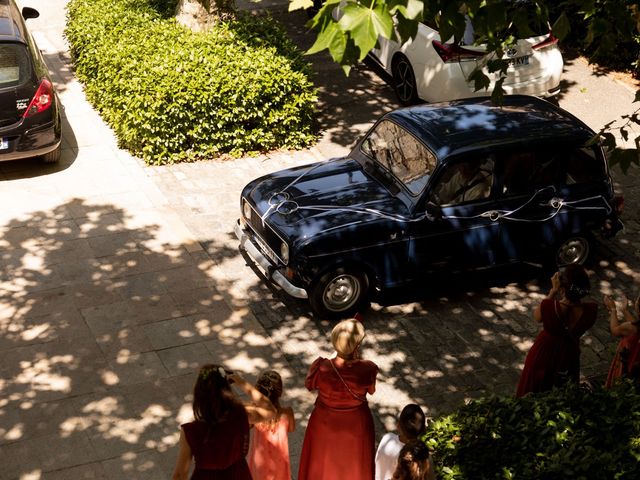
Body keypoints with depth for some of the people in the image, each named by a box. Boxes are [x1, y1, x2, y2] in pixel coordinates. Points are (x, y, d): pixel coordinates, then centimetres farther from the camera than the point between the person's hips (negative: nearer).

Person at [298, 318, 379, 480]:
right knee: (353, 465, 29)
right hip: (356, 425, 0)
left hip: (325, 423, 0)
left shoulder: (322, 368, -32)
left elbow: (309, 385, -8)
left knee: (323, 464, 28)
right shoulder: (367, 369, -32)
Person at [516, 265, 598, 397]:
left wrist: (553, 290, -15)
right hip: (568, 356, 2)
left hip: (544, 355, -2)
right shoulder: (591, 310, -30)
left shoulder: (548, 306, -37)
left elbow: (537, 317, -12)